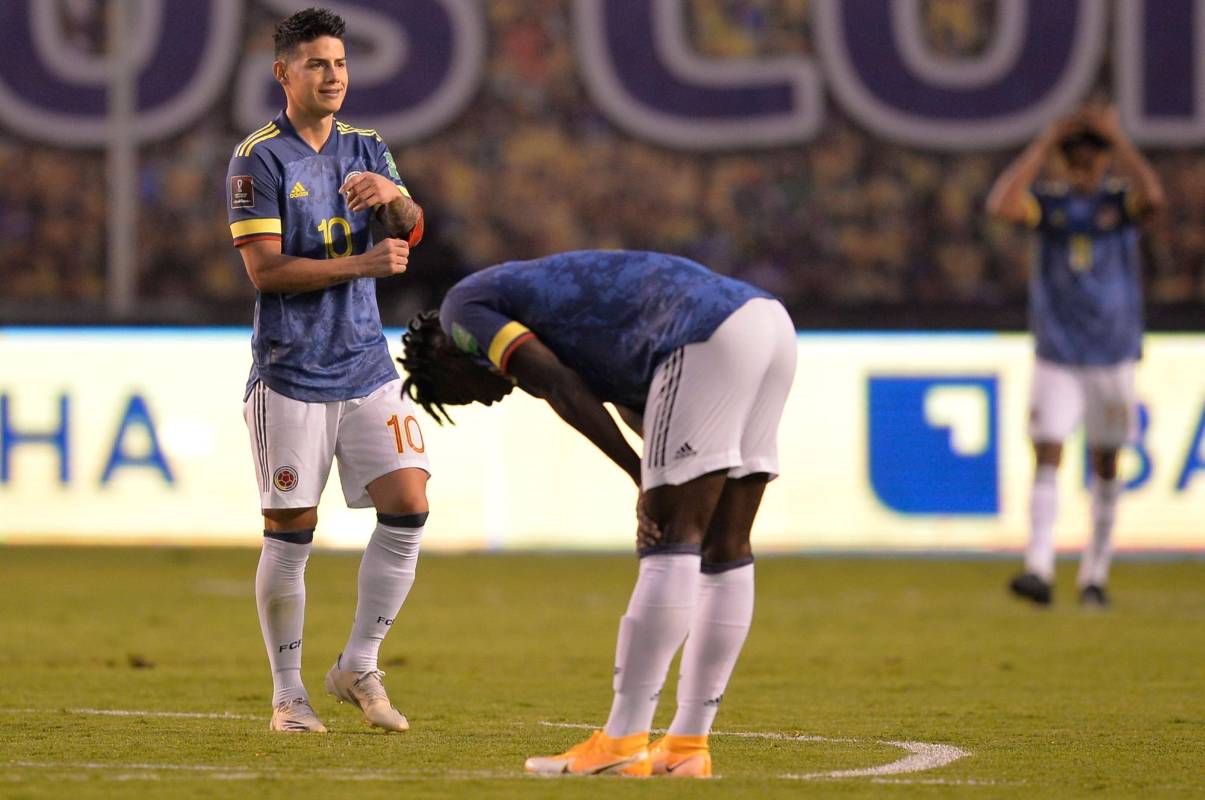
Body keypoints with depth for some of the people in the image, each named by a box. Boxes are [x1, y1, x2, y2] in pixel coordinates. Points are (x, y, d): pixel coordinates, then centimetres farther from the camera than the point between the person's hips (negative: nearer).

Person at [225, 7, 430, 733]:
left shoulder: (367, 151, 12)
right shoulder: (259, 159, -5)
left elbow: (411, 235, 2)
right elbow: (266, 269, -13)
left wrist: (395, 197, -19)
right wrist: (364, 265, -18)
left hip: (368, 366, 5)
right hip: (291, 373, -5)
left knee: (408, 507, -7)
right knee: (290, 534, -1)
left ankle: (360, 667, 6)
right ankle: (289, 693, 9)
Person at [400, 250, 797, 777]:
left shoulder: (464, 308, 8)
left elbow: (561, 389, -8)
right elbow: (639, 411, 26)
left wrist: (644, 477, -10)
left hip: (710, 336, -9)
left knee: (670, 543, -8)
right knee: (725, 551, 8)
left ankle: (623, 742, -7)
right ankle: (688, 745, 10)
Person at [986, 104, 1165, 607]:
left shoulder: (1120, 202, -1)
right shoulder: (1049, 204, 0)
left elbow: (1153, 197, -24)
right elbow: (1001, 204, -21)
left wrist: (1118, 137, -18)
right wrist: (1045, 144, -16)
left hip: (1112, 358, 1)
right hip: (1056, 360, -1)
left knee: (1105, 465, 8)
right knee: (1047, 458, -12)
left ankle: (1095, 574, 17)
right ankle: (1039, 569, -20)